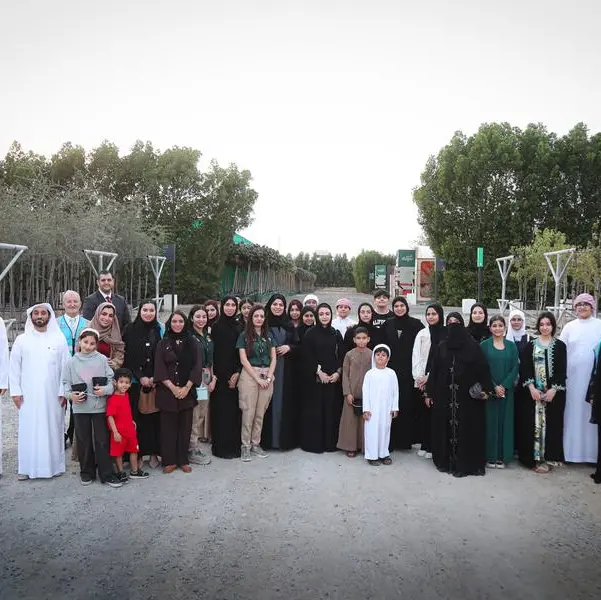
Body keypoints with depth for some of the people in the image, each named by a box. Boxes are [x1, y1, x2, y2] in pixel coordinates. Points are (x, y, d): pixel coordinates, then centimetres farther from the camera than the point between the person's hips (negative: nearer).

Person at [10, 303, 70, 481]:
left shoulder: (59, 338, 1)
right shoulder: (22, 339, 4)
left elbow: (65, 367, 0)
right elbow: (14, 367, 5)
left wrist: (63, 392, -4)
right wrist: (15, 391, -2)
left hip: (52, 394, 0)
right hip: (28, 395, 1)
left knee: (52, 429, 4)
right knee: (28, 430, 2)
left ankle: (53, 465, 14)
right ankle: (27, 467, 11)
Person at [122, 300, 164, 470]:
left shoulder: (161, 329, 4)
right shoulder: (130, 330, 1)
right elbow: (127, 357, 0)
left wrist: (155, 378, -7)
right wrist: (140, 377, -8)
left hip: (156, 380, 1)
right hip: (135, 381, -1)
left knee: (154, 417, 2)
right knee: (137, 417, 0)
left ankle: (154, 453, 12)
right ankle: (138, 454, 10)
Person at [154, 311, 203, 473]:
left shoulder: (192, 343, 5)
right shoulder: (163, 344, 3)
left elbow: (197, 367, 0)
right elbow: (159, 369, -2)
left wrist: (186, 388, -10)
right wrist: (173, 387, -12)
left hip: (187, 391, 1)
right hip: (167, 391, -1)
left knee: (185, 426, 5)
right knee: (168, 426, 2)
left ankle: (183, 460, 15)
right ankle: (169, 461, 12)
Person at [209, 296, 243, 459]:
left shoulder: (239, 327, 8)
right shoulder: (216, 326, 0)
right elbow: (213, 351, -4)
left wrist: (237, 372, -6)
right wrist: (214, 375, -10)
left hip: (235, 374, 3)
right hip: (220, 374, -3)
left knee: (234, 409, 5)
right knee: (220, 409, -1)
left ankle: (234, 445, 14)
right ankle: (220, 446, 8)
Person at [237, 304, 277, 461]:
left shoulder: (269, 335, 12)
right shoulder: (244, 335, 2)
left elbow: (273, 358, 10)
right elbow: (243, 360, -5)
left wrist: (268, 377, -4)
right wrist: (258, 378, -10)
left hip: (267, 376, 3)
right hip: (249, 375, -3)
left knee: (261, 413, 7)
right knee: (249, 412, -4)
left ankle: (256, 444, 17)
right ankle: (245, 446, 6)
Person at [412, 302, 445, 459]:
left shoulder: (447, 334, -2)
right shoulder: (422, 333, 8)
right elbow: (416, 357, 6)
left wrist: (429, 377, -8)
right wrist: (419, 378, -4)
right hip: (422, 380, 3)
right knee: (422, 411, 4)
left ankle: (432, 446, 9)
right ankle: (424, 444, 15)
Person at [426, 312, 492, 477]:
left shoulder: (473, 346, -1)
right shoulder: (440, 347, 6)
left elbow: (482, 368, -3)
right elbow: (434, 370, 6)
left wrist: (485, 388, -11)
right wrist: (429, 393, 3)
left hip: (467, 395, -2)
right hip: (445, 395, 2)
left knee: (467, 428, 1)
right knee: (445, 427, 6)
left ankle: (466, 462, 12)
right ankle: (446, 461, 17)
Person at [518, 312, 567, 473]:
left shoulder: (560, 346, 3)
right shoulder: (530, 345, 5)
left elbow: (562, 370, -2)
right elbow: (524, 368, 0)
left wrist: (554, 389, -12)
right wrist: (531, 387, -12)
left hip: (554, 392, 0)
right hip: (532, 391, 1)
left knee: (551, 423, 1)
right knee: (532, 423, 0)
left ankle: (548, 456, 10)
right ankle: (534, 457, 7)